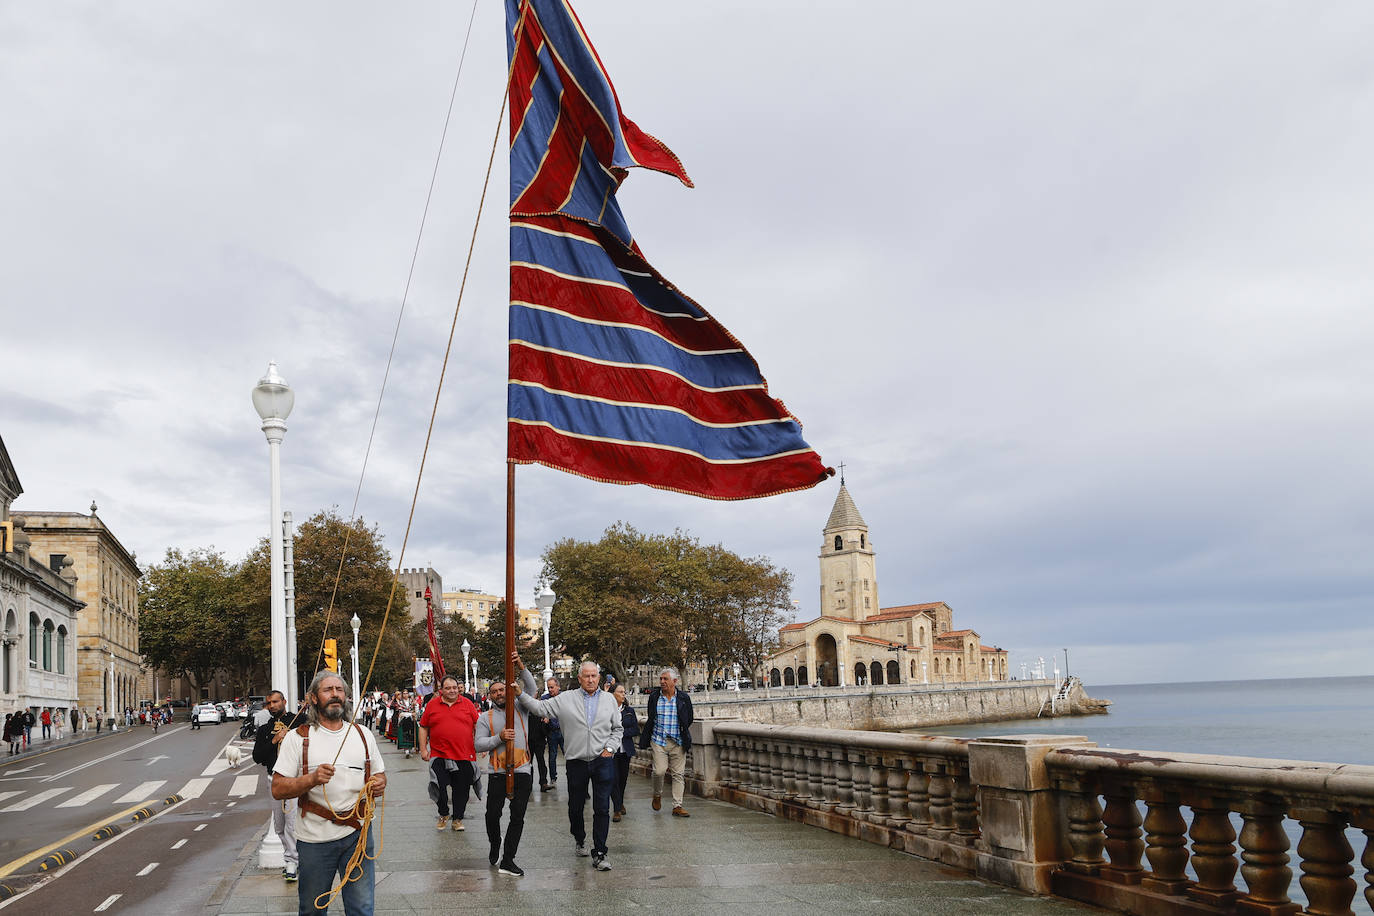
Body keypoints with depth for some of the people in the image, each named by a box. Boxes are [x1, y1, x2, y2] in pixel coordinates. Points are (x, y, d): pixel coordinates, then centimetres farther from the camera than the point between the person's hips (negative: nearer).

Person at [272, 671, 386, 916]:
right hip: (314, 839, -2)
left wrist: (379, 784, -5)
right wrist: (312, 779, -22)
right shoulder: (297, 738, -2)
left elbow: (379, 774, 18)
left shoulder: (363, 735, 10)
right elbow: (277, 790, -6)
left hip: (357, 834, 2)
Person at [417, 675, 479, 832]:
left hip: (464, 756, 0)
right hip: (439, 755, 0)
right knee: (439, 788, -2)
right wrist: (423, 749, 3)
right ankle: (443, 815, 21)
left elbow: (477, 725, 9)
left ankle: (458, 819, 20)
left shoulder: (467, 704, 6)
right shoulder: (432, 706, 5)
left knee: (461, 790, 5)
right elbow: (423, 728, 10)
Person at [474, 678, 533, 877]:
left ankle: (508, 861, 4)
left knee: (518, 817, -1)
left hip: (523, 772, 1)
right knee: (493, 814, -2)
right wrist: (499, 738, -13)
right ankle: (495, 848, 27)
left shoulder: (520, 709, 12)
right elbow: (478, 743, 0)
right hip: (497, 772, -1)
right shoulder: (485, 717, 9)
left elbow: (531, 687, 3)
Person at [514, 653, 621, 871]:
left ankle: (599, 854, 0)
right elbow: (539, 707, -2)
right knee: (576, 806, 12)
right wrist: (519, 694, -14)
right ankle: (580, 840, 38)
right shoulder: (566, 699, 2)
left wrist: (610, 748, 1)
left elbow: (617, 729, 14)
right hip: (576, 762, 0)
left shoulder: (609, 699, 8)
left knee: (602, 809, -4)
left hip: (602, 761, 0)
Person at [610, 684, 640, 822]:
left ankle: (620, 803, 32)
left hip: (625, 750, 4)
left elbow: (636, 730, 4)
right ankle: (617, 809, -5)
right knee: (614, 778, -10)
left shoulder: (629, 710, 8)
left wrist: (621, 732, -9)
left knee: (623, 778, 11)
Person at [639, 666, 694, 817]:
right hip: (659, 741, 0)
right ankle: (657, 795, 17)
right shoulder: (654, 696, 5)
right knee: (659, 770, -12)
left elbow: (688, 721, 12)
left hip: (678, 742, 0)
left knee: (678, 774, 1)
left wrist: (686, 740, 9)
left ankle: (677, 806, 8)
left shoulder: (683, 698, 3)